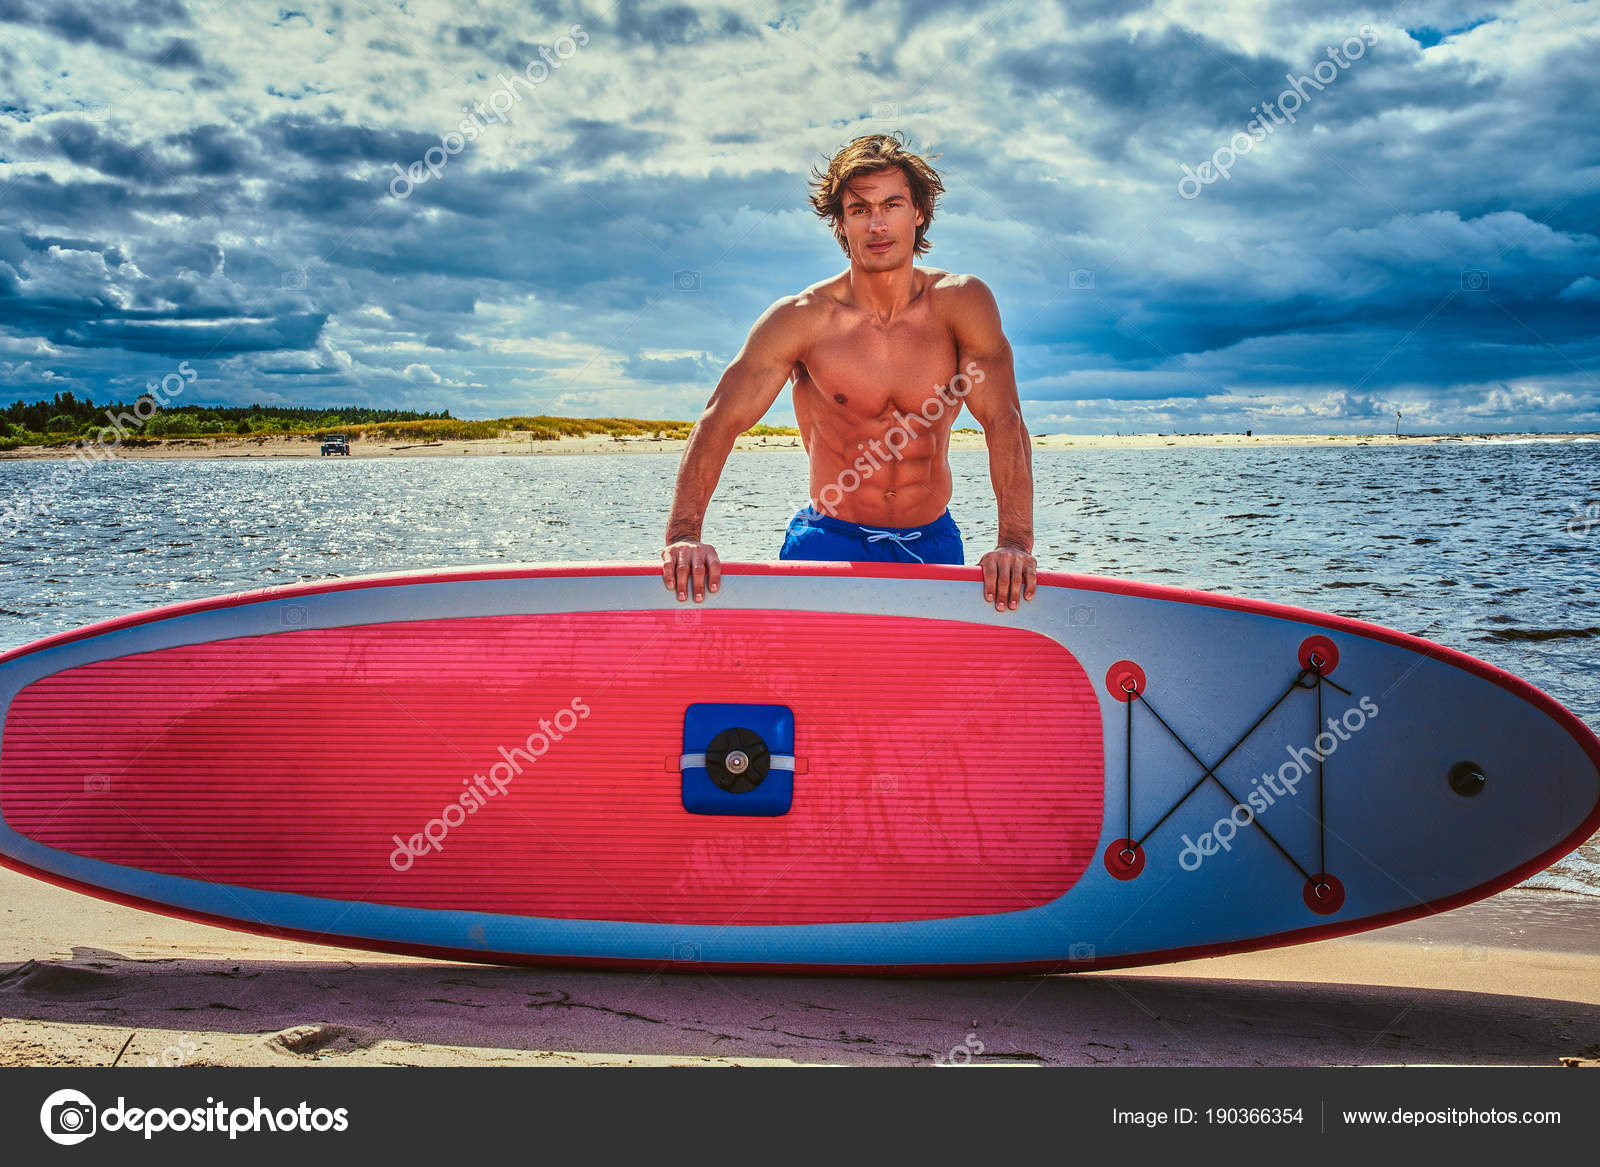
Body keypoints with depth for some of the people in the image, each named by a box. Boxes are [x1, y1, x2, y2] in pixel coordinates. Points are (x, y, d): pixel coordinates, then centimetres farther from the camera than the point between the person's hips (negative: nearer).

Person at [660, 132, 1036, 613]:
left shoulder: (961, 302, -6)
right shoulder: (800, 319, -8)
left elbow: (1003, 420, -13)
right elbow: (719, 421, -12)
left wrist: (1015, 544, -27)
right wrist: (683, 535, -27)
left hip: (933, 544, 2)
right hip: (831, 543, -2)